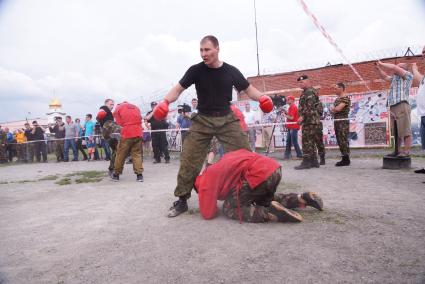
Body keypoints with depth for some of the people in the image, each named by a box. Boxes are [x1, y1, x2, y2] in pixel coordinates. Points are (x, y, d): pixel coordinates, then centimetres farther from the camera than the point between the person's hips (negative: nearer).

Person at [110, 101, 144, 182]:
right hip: (138, 133, 4)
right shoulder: (136, 107, 22)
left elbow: (119, 122, 4)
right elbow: (140, 120, 17)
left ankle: (116, 174, 17)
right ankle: (139, 174, 0)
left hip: (127, 133, -3)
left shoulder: (118, 108, 10)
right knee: (137, 154, 7)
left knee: (121, 154, 7)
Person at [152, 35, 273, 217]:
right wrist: (165, 101, -25)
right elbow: (178, 89, -5)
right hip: (203, 120, 0)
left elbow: (248, 89, 7)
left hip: (227, 119, 1)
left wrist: (262, 98, -14)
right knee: (188, 160, -6)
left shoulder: (231, 71, 0)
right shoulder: (196, 70, -3)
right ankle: (182, 200, 8)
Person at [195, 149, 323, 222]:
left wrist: (203, 199, 27)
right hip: (275, 168, 9)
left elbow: (208, 214, 4)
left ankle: (270, 212, -14)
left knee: (230, 208, 6)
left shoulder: (207, 178, 7)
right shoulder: (218, 167, 29)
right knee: (264, 200, 35)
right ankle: (302, 198, 19)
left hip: (261, 174, -9)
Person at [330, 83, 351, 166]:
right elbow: (334, 109, 18)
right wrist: (334, 110, -5)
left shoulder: (345, 98, -10)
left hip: (343, 121, -10)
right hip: (337, 121, 10)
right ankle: (344, 158, 18)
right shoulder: (337, 99, 19)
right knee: (340, 141, 11)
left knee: (343, 140, -10)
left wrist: (333, 109, -1)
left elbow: (338, 108, -21)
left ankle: (346, 159, -6)